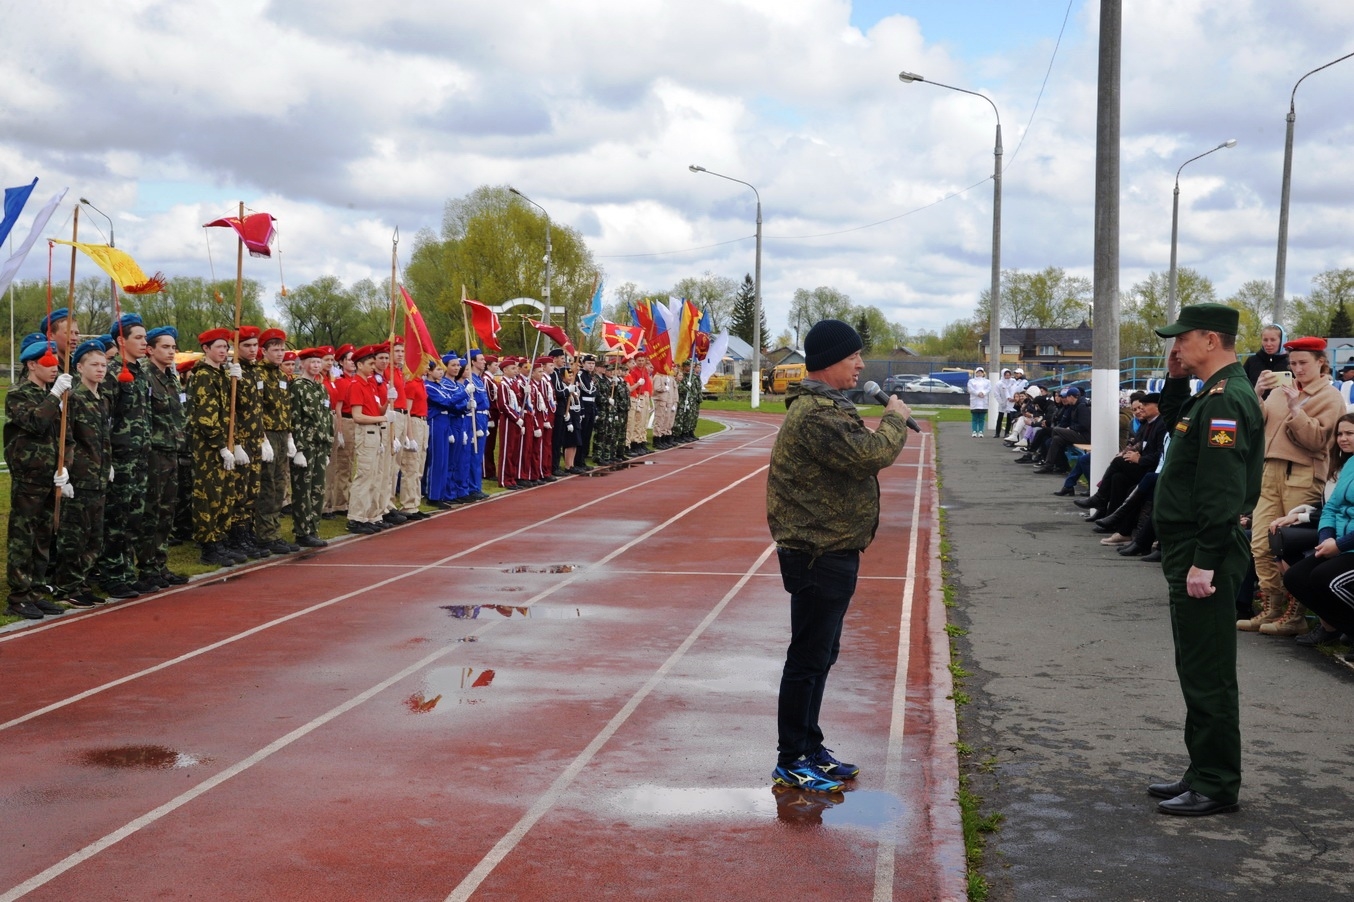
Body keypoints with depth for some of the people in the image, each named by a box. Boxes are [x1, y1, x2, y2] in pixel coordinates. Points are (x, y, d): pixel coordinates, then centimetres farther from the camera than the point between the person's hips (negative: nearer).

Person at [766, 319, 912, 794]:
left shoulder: (827, 407, 16)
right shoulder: (815, 414, -21)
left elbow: (857, 458, 19)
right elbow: (871, 455, -27)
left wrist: (889, 423, 3)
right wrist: (895, 419, -11)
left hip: (832, 551, 11)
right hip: (819, 554, -11)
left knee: (821, 654, 18)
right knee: (808, 659, -4)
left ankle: (810, 749, 29)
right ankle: (791, 764, 5)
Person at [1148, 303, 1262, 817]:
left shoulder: (1227, 399, -18)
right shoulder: (1213, 395, 13)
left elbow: (1223, 490, -24)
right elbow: (1174, 427, 31)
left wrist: (1205, 562, -25)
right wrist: (1176, 381, 14)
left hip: (1205, 560, -11)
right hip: (1192, 555, 11)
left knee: (1208, 675, -3)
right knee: (1198, 672, 16)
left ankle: (1217, 788, 5)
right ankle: (1203, 774, 26)